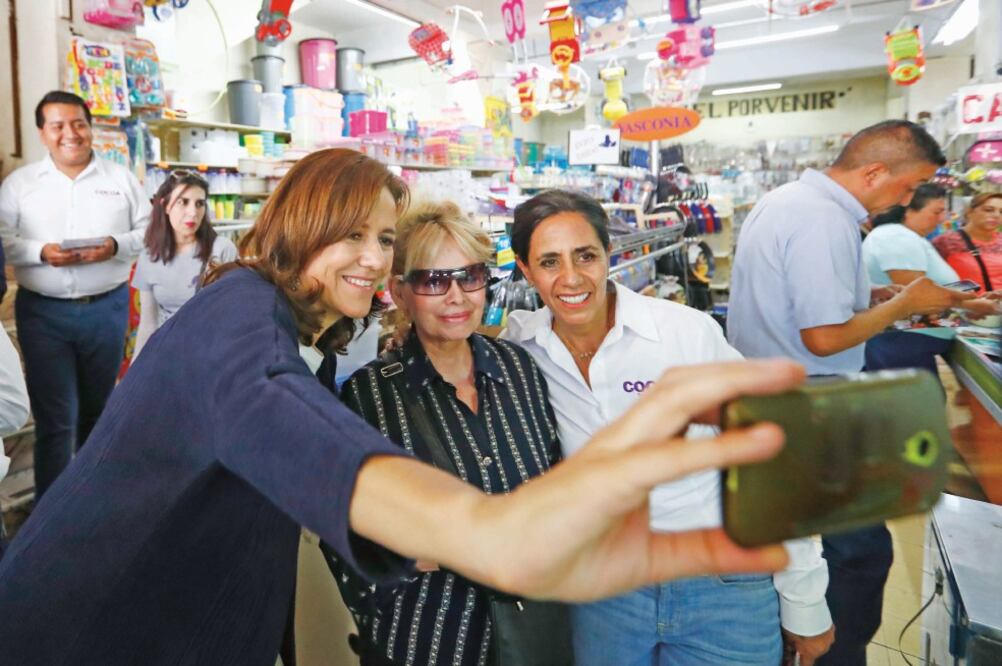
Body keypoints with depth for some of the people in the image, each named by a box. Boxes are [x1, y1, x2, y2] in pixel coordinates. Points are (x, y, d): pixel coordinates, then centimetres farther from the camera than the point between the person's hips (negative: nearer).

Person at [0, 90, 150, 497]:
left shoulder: (120, 178, 5)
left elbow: (149, 231, 3)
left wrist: (116, 246, -16)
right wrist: (41, 251, -17)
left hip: (106, 308, 1)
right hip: (43, 312, -1)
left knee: (98, 409, 16)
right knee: (54, 419, -2)